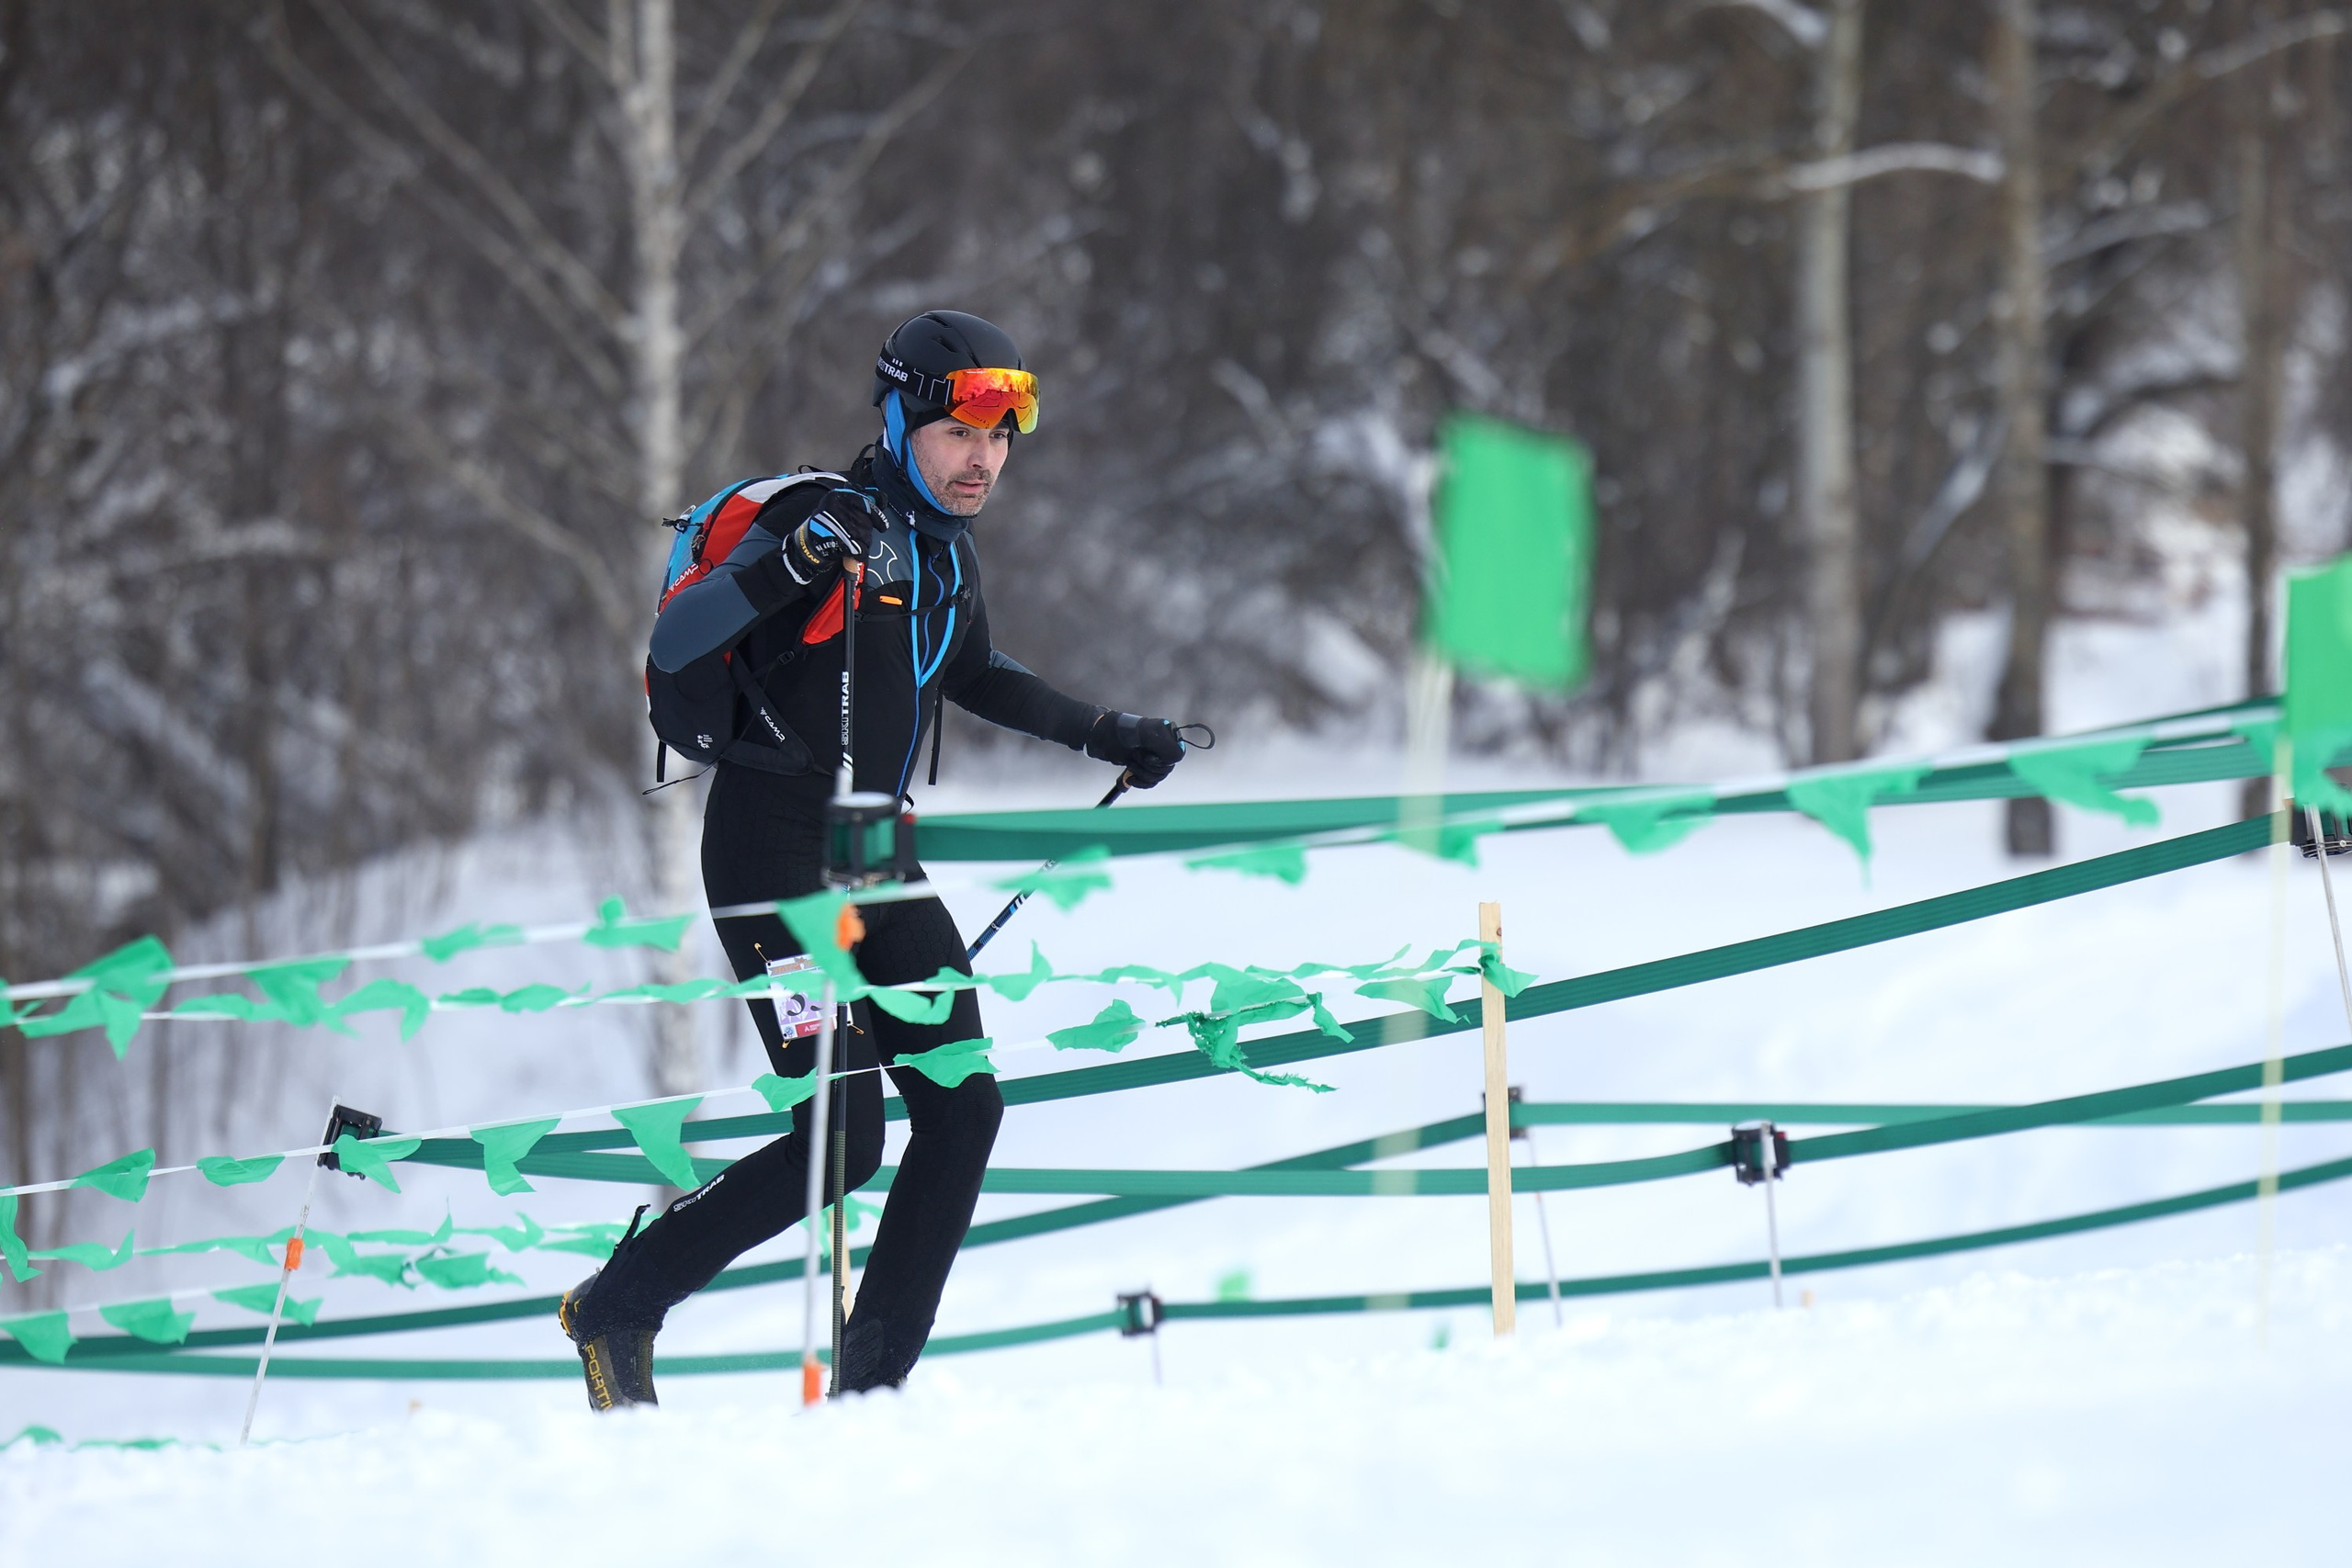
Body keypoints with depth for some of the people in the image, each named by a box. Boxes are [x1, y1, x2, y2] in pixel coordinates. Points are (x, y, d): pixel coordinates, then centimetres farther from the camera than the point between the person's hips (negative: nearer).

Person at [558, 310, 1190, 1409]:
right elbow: (672, 645, -25)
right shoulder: (829, 524, -15)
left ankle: (869, 1388, 2)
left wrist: (1102, 735, 32)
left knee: (963, 1110, -4)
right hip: (774, 856, -8)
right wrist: (787, 566, -40)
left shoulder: (951, 554, 11)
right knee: (844, 1139, -13)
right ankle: (615, 1308, 4)